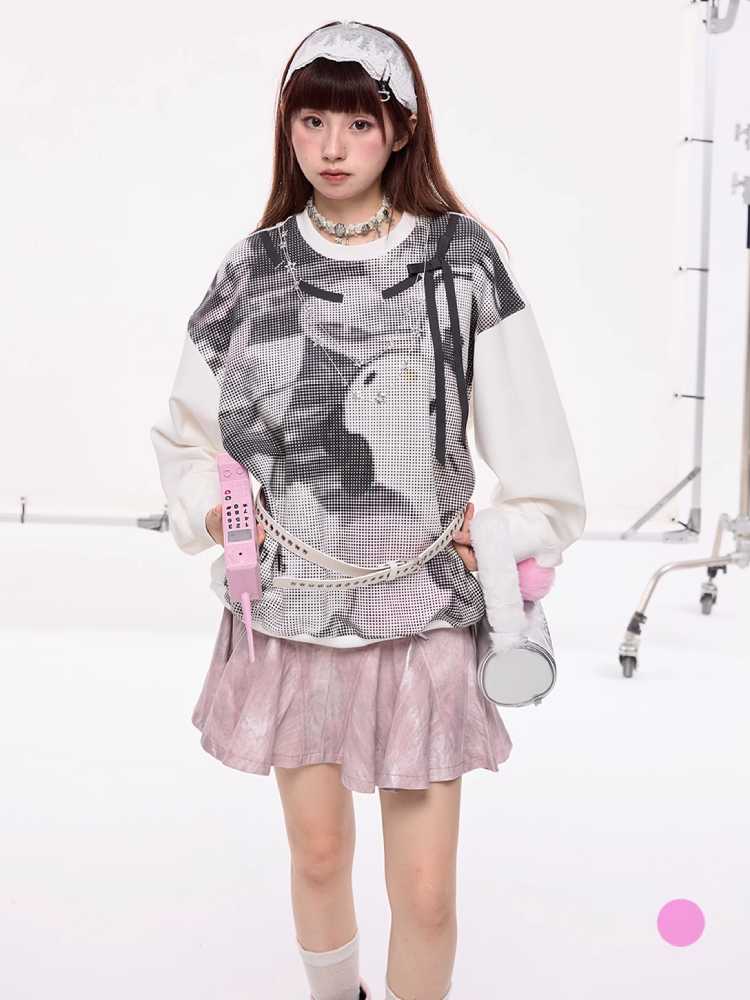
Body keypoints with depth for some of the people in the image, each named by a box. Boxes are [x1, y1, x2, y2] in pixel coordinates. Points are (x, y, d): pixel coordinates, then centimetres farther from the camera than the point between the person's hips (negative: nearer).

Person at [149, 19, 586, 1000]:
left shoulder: (462, 258, -6)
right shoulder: (254, 266, 1)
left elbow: (534, 444, -2)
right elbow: (185, 432, 12)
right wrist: (215, 513, -2)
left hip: (420, 617, -2)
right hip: (288, 610, 2)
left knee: (425, 894, 2)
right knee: (318, 854, 17)